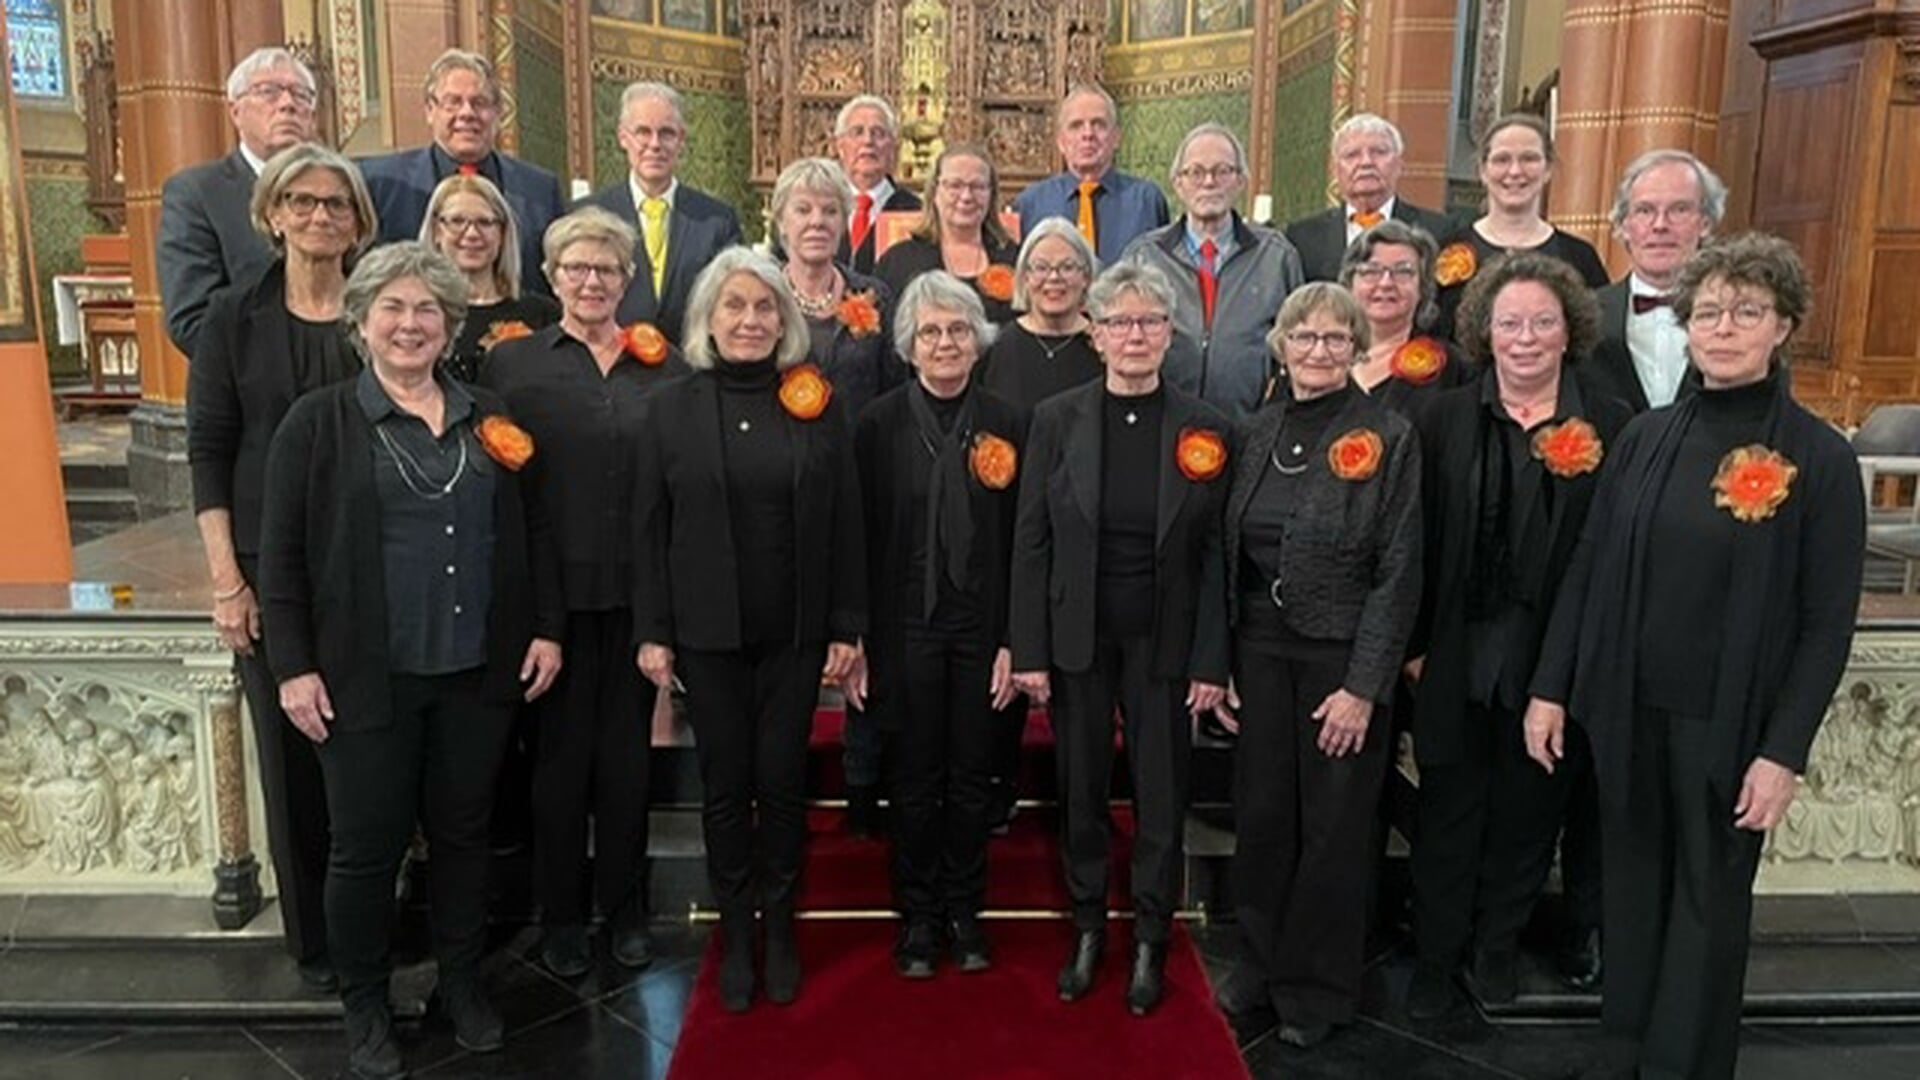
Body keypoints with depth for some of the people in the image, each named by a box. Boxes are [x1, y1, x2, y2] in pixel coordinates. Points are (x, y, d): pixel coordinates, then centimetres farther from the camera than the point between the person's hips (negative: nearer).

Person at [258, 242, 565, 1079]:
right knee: (368, 843, 8)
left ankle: (461, 982, 32)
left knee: (463, 831, 14)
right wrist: (294, 666, -8)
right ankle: (365, 1005, 27)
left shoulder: (488, 418, 8)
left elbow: (531, 531, 11)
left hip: (477, 670, 3)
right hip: (366, 676, -3)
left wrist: (548, 628, 5)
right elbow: (282, 555, -3)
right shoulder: (318, 422, -1)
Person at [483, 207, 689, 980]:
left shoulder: (663, 367, 7)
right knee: (560, 755, 9)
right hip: (556, 591, -1)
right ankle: (561, 916, 26)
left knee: (628, 754, 12)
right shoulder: (512, 361, 2)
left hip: (638, 591, 2)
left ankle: (625, 910, 28)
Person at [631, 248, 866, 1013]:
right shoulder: (670, 408, 0)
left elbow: (845, 523, 1)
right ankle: (734, 933, 26)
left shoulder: (817, 404, 1)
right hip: (708, 632, 0)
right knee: (724, 785, 9)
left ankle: (780, 929, 27)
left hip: (796, 631, 0)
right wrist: (652, 631, -3)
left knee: (783, 782, 9)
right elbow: (649, 528, 1)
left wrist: (847, 626, -3)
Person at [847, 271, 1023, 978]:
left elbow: (1020, 542, 1)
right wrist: (855, 639, -6)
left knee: (972, 776, 11)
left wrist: (1014, 641, -3)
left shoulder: (1007, 425, 1)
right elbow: (860, 540, -3)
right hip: (905, 624, -1)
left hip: (980, 625, 1)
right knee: (916, 779, 8)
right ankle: (917, 914, 24)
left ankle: (964, 911, 28)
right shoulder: (878, 424, -2)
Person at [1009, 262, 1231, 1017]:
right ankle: (1087, 929, 31)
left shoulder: (1203, 429, -2)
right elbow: (1031, 543, -2)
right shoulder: (1056, 419, -2)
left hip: (1161, 643, 0)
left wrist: (1211, 661, -4)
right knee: (1081, 791, 12)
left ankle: (1150, 944, 27)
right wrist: (1029, 651, -6)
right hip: (1077, 639, 0)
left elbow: (1214, 553, -1)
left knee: (1161, 797, 9)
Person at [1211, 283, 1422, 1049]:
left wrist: (1363, 686, -15)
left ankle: (1317, 987, 27)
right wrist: (1220, 658, 4)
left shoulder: (1387, 438, -8)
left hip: (1341, 658, -4)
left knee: (1333, 826, 8)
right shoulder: (1255, 433, 6)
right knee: (1260, 814, 12)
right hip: (1259, 652, 4)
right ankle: (1259, 963, 32)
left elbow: (1398, 572, -11)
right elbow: (1231, 553, 8)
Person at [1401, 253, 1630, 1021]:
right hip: (1458, 656, 0)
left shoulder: (1610, 427, -3)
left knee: (1528, 808, 15)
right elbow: (1418, 541, -2)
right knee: (1449, 809, 11)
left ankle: (1497, 944, 36)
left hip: (1555, 658, 0)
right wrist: (1415, 645, -5)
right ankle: (1436, 954, 28)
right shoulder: (1444, 418, 0)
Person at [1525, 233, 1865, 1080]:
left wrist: (1784, 752, -12)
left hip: (1728, 724, -3)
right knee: (1632, 883, 16)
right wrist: (1550, 688, 1)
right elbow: (1587, 570, 4)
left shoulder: (1820, 460, -8)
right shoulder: (1646, 438, 2)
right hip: (1627, 710, 3)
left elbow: (1828, 623, -8)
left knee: (1709, 898, 12)